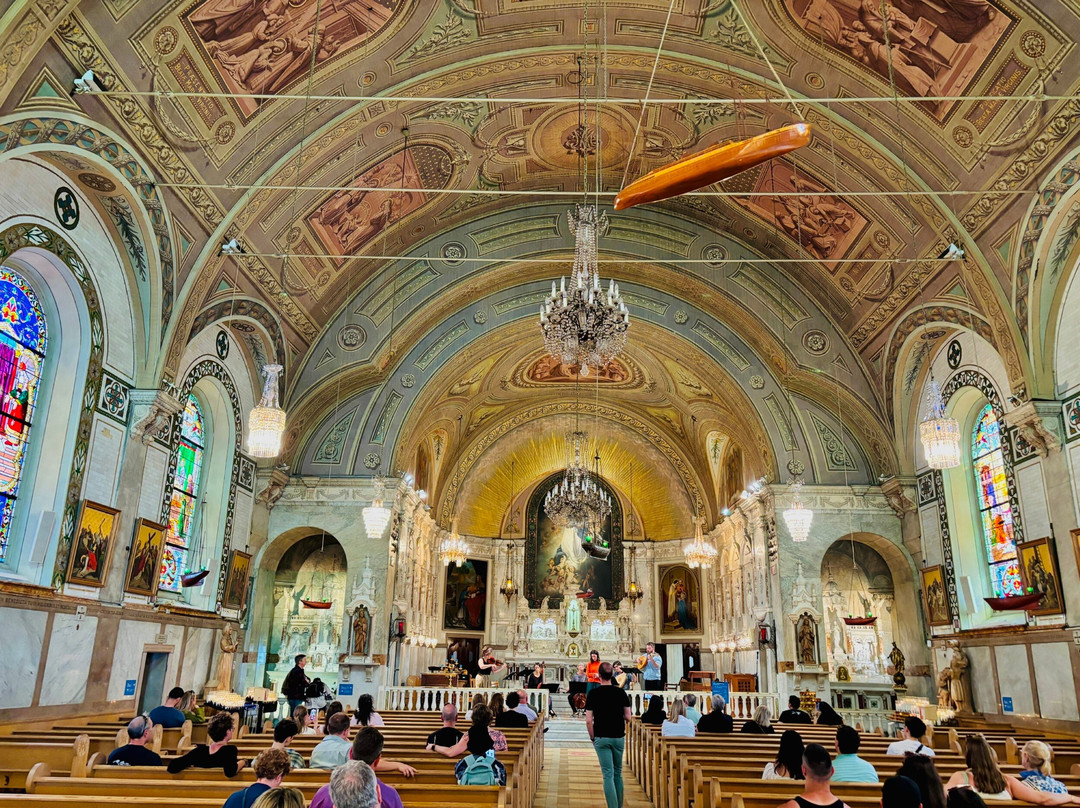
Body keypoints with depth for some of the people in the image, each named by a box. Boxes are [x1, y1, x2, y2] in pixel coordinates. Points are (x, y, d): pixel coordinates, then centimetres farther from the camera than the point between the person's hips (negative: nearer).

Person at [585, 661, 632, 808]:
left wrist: (592, 737, 5)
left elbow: (588, 721, -8)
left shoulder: (593, 694, -7)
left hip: (601, 738, -2)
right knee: (618, 773, 17)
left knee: (608, 774, 0)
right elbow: (628, 717, -1)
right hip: (619, 737, 2)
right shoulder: (621, 692, -3)